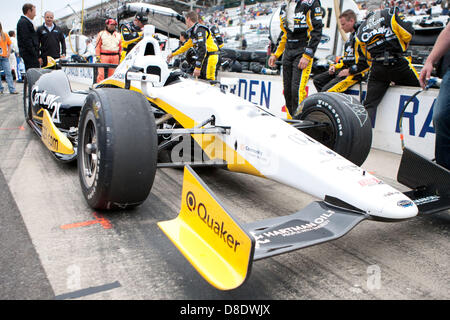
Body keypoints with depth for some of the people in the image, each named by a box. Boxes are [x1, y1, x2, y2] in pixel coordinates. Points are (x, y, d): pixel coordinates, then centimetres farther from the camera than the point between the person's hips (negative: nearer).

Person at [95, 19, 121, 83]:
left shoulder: (118, 35, 17)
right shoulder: (101, 34, 7)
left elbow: (120, 47, 18)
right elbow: (97, 46, 3)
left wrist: (119, 57, 10)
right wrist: (98, 57, -6)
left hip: (115, 57, 3)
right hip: (104, 56, -3)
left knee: (112, 74, 0)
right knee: (102, 74, -10)